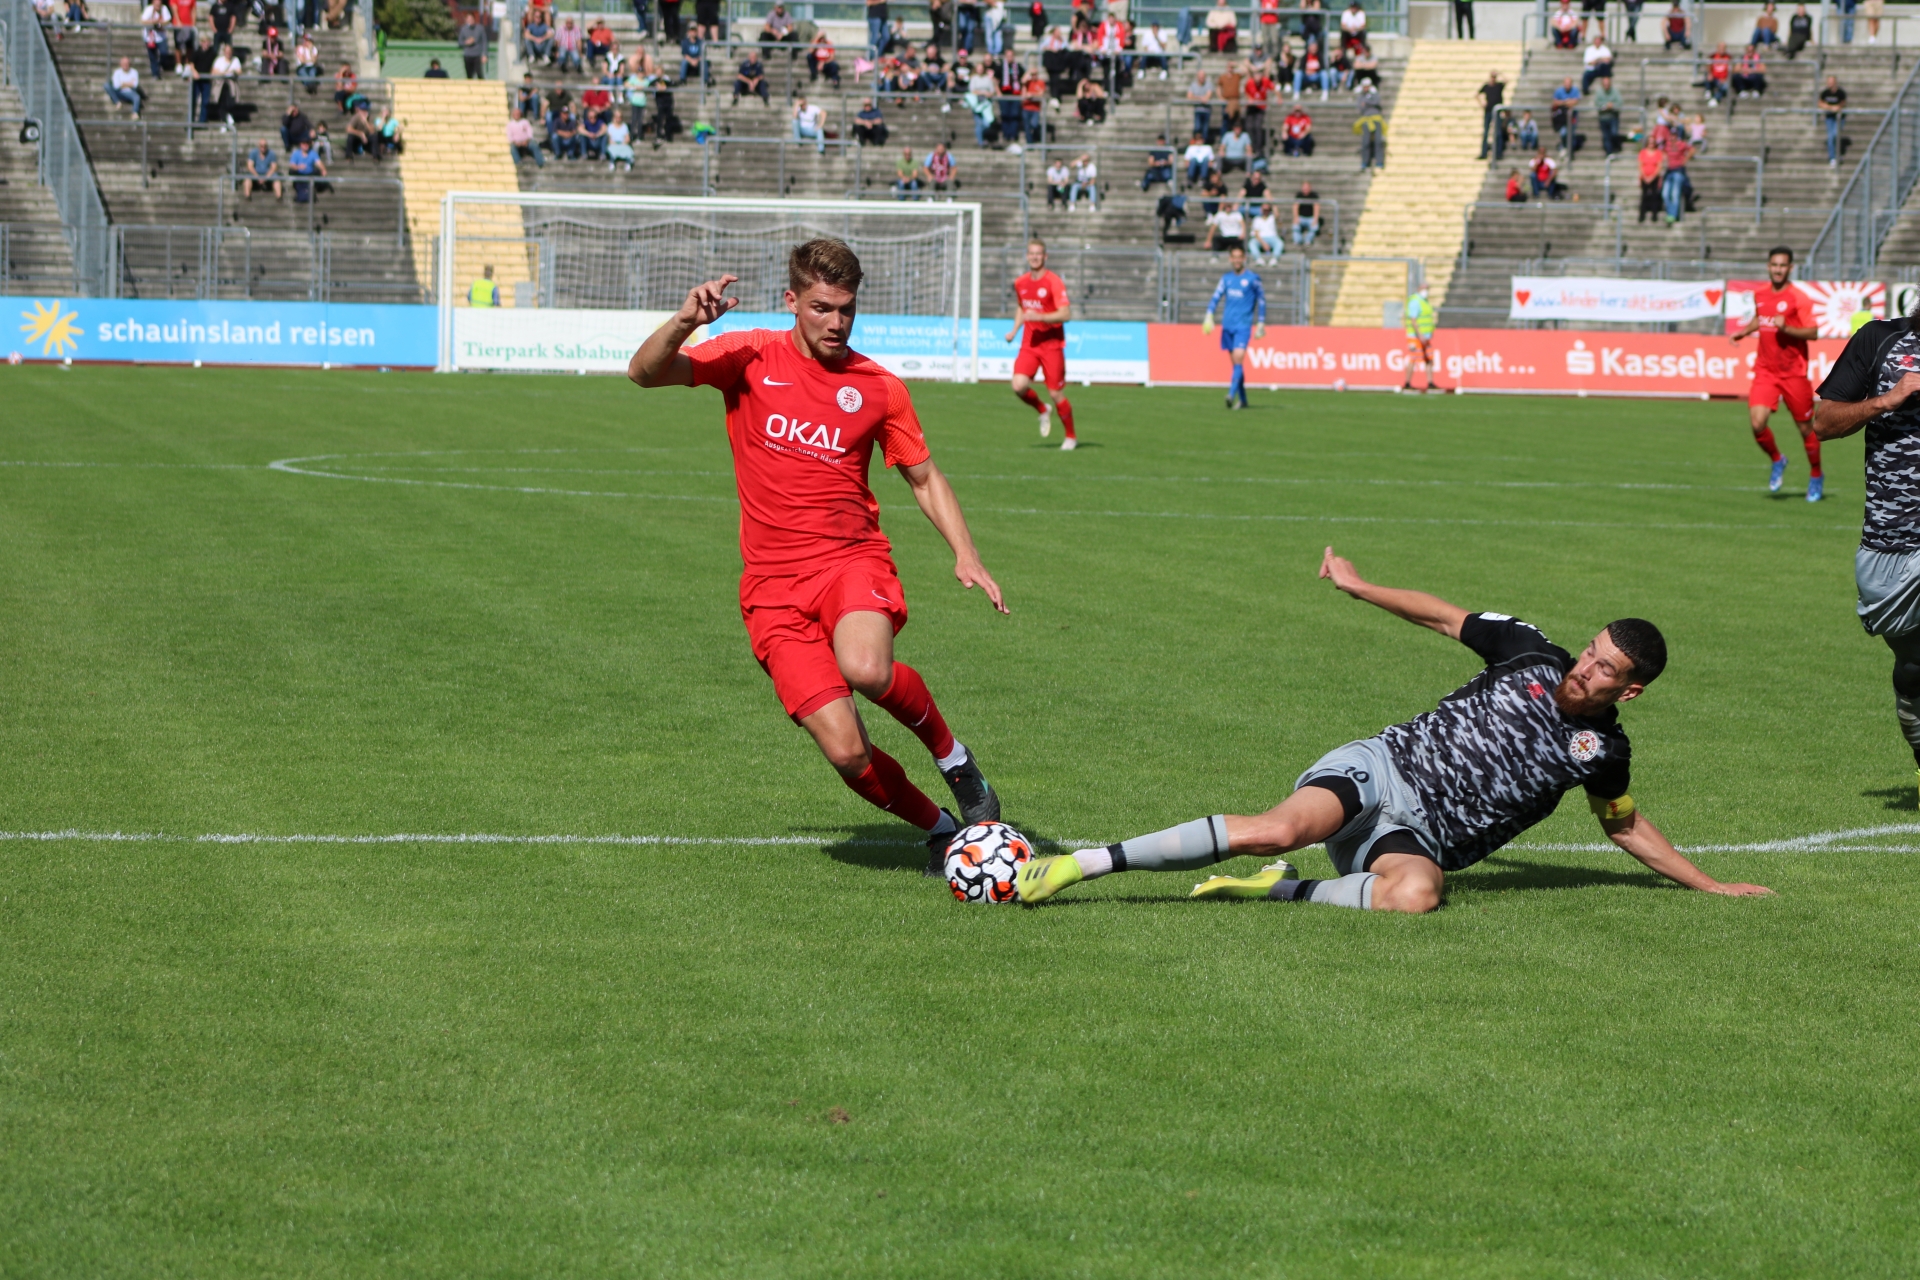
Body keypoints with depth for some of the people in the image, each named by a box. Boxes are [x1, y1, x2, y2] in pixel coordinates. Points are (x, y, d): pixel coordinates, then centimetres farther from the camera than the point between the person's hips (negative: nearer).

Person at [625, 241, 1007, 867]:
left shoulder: (879, 388, 6)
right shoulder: (751, 358, 1)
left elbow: (925, 479, 16)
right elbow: (645, 372, -8)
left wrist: (965, 554, 1)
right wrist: (685, 320, -28)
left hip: (854, 561, 0)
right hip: (773, 585, 0)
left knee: (866, 668, -35)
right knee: (847, 751, -14)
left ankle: (952, 756, -5)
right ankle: (938, 827, 13)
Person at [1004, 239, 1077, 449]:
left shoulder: (1054, 282, -12)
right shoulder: (1020, 283, 8)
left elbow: (1066, 314, -20)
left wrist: (1039, 317, -30)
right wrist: (1014, 330, 14)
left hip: (1051, 344, -5)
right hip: (1029, 343, 5)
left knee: (1056, 394, -3)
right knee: (1019, 386, -16)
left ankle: (1071, 437, 18)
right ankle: (1043, 411, 15)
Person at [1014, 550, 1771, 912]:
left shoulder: (1603, 751, 10)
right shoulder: (1531, 657, 8)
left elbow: (1625, 826, 27)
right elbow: (1443, 617, 18)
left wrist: (1709, 885, 24)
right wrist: (1362, 587, 10)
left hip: (1422, 839, 1)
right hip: (1383, 770, 0)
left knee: (1415, 894, -40)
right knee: (1283, 828, -33)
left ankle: (1280, 891, -19)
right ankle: (1083, 864, -34)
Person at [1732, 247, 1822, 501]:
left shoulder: (1798, 299, -10)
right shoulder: (1760, 294, 7)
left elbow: (1813, 332, -15)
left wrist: (1786, 328, -28)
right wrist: (1744, 331, 12)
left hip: (1794, 374, -4)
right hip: (1765, 372, 4)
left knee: (1806, 428, 6)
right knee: (1757, 423, -15)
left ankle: (1816, 477, 28)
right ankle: (1777, 461, 15)